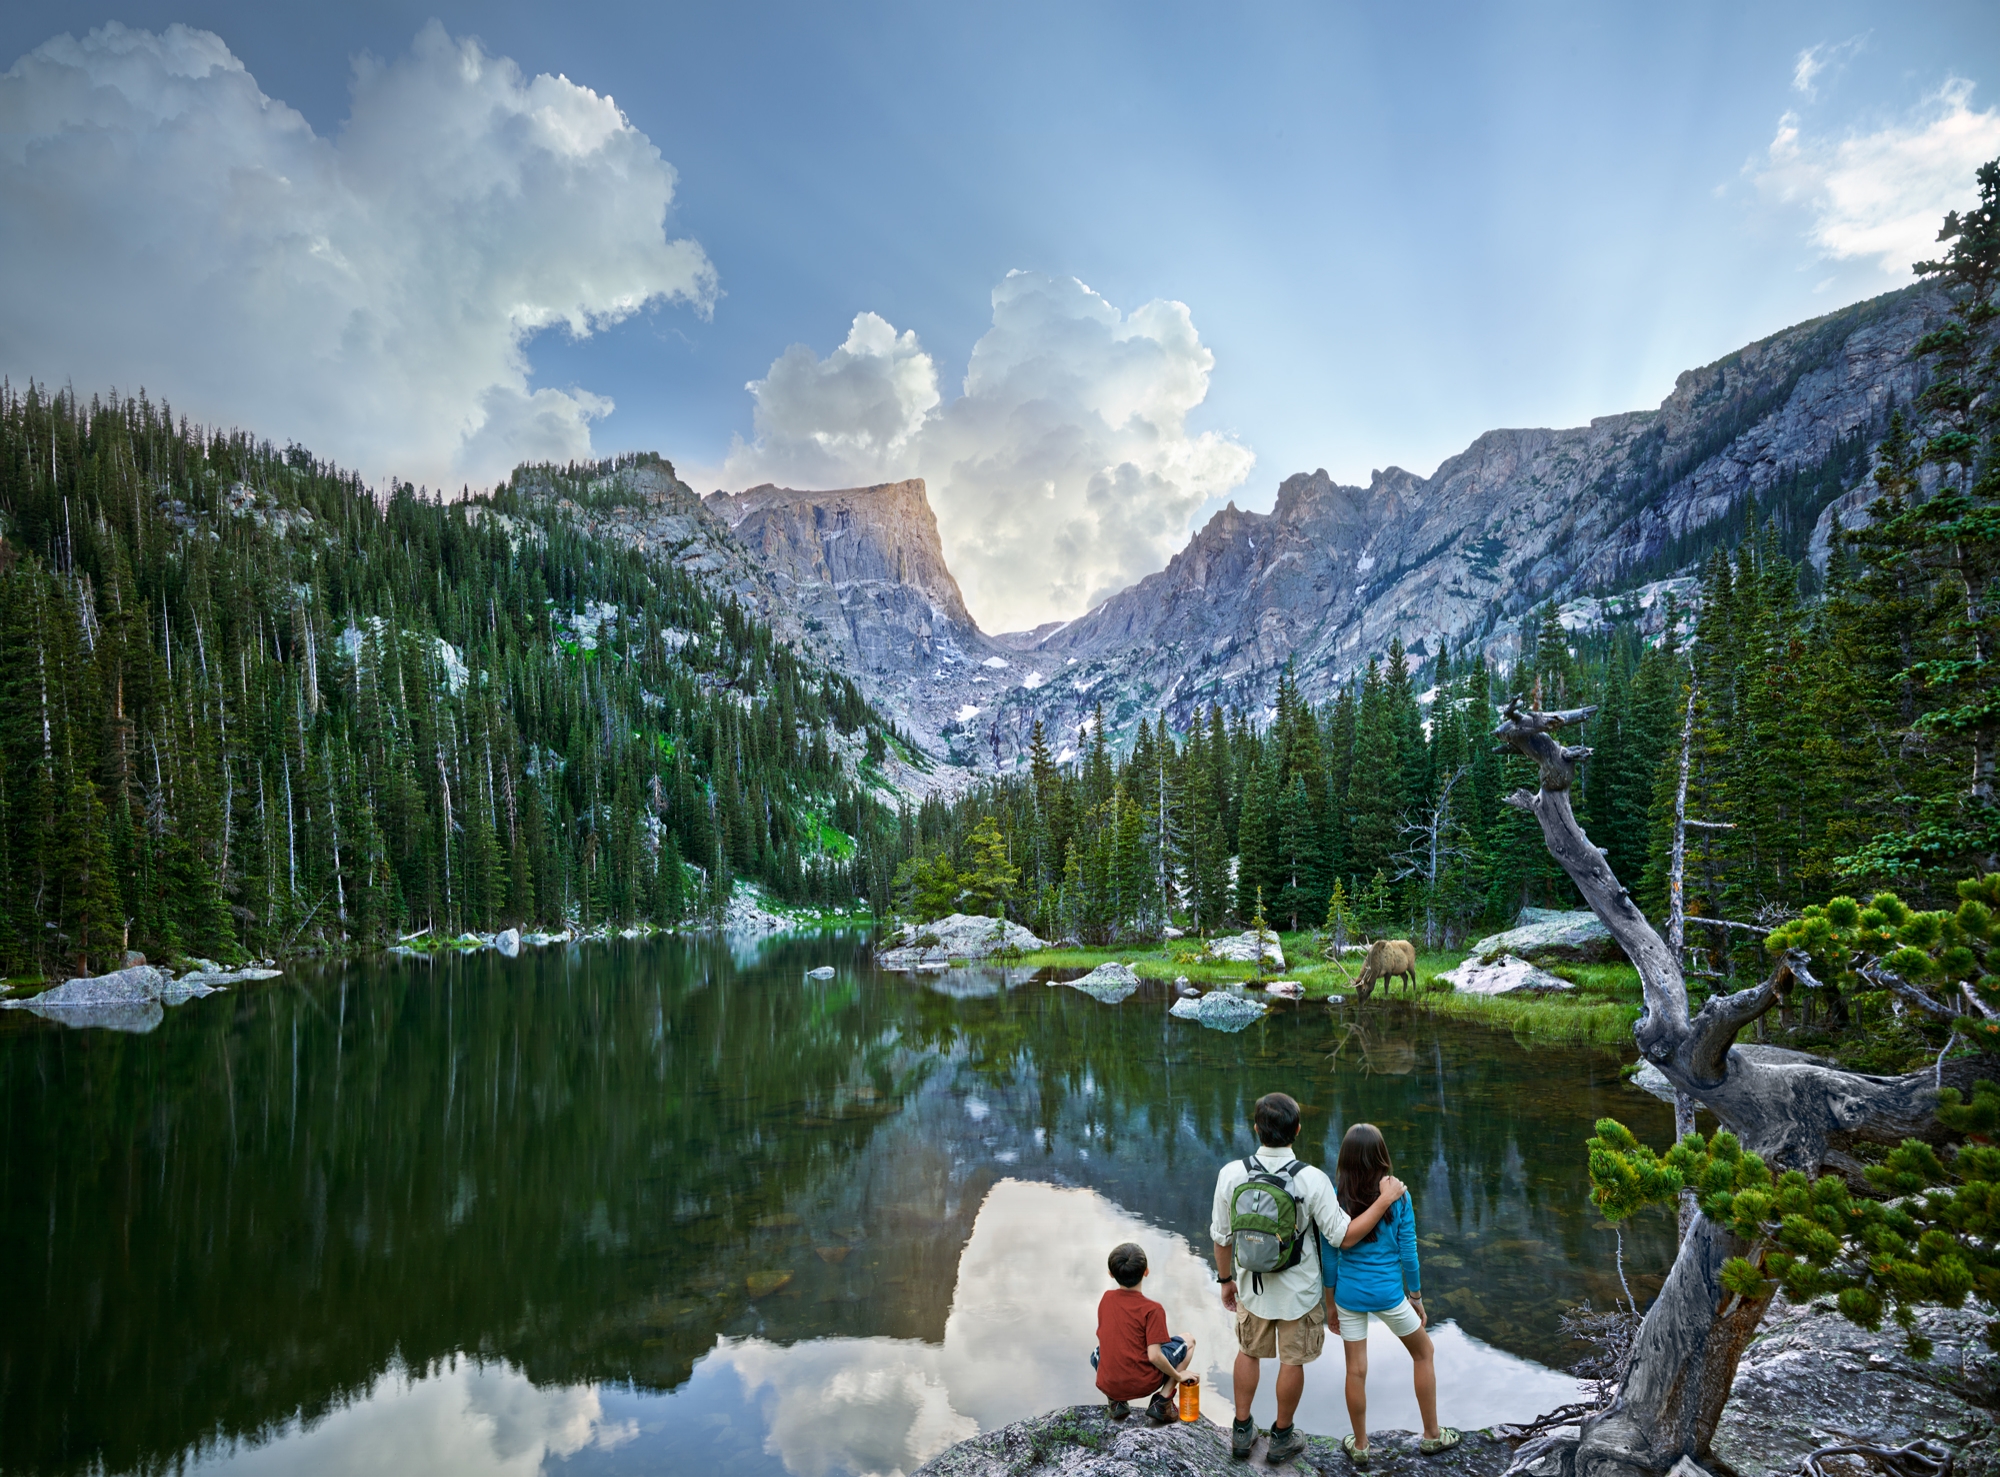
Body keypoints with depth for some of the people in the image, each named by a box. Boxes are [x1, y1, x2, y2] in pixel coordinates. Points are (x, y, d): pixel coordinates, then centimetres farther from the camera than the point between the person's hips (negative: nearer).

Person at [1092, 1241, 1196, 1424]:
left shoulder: (1105, 1299, 1)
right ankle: (1162, 1401, 3)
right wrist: (1178, 1376, -2)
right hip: (1142, 1385, -4)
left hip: (1108, 1386, 4)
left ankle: (1116, 1401, 13)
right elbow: (1154, 1356, -19)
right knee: (1187, 1342, 15)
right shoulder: (1152, 1309, -14)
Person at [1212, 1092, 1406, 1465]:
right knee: (1292, 1361, 19)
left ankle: (1241, 1431, 35)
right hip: (1298, 1290, -2)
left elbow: (1220, 1236, -7)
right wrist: (1385, 1199, -14)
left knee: (1249, 1352, 24)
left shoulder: (1231, 1174, -19)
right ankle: (1282, 1437, 35)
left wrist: (1226, 1279, 10)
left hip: (1253, 1285, 2)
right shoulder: (1312, 1179, -26)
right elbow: (1344, 1236, -19)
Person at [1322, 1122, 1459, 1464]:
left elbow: (1329, 1256, -3)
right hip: (1388, 1294, -1)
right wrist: (1417, 1298, 8)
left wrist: (1331, 1302, 10)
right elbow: (1408, 1253, -7)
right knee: (1423, 1352, 24)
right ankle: (1432, 1435, 35)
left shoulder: (1334, 1198, -11)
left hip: (1349, 1294, 1)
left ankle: (1360, 1446, 29)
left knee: (1356, 1370, 14)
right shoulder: (1398, 1196, -14)